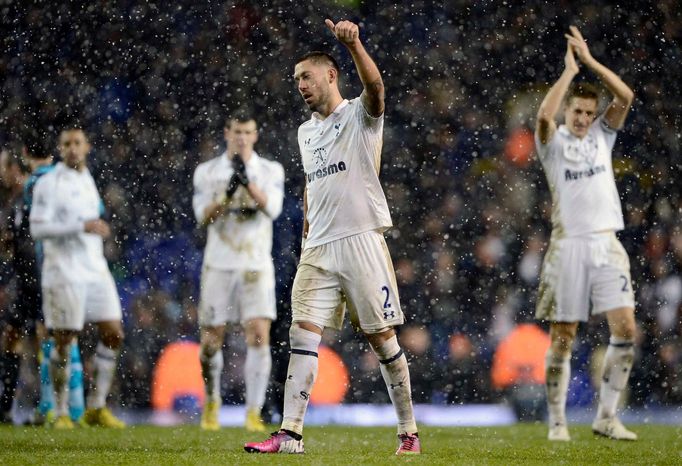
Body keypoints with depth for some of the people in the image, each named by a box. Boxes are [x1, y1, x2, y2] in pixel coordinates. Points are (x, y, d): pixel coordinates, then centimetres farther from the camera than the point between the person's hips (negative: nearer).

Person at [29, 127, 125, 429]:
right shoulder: (48, 183, -8)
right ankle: (61, 412, 7)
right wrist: (83, 226, -21)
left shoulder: (87, 179, 15)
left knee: (113, 334, 1)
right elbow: (37, 228, -17)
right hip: (64, 275, -7)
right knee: (64, 342, -3)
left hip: (96, 271, 7)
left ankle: (97, 407, 10)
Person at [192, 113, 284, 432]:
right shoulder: (207, 172, 4)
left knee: (259, 336, -14)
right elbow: (203, 216, -7)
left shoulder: (270, 171, 3)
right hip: (218, 265, 1)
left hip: (257, 266, -1)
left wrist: (248, 181, -27)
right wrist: (228, 193, -23)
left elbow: (272, 208, -13)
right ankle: (211, 402, 30)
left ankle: (253, 413, -11)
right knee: (211, 340, 4)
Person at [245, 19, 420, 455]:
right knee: (303, 334, -5)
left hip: (362, 241, -6)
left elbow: (375, 85, -25)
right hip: (319, 249, 6)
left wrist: (354, 44, -43)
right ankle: (290, 434, -9)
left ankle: (409, 431, 10)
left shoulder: (360, 115, -3)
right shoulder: (306, 132, 18)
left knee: (382, 338, -1)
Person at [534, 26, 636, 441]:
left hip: (606, 244, 3)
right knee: (563, 338, -1)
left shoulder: (602, 136, 12)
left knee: (626, 329, -8)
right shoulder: (554, 143, 2)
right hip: (569, 246, -3)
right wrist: (570, 70, -14)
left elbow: (625, 96, -3)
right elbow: (544, 115, -21)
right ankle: (557, 421, 7)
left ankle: (607, 416, 0)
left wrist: (590, 60, -7)